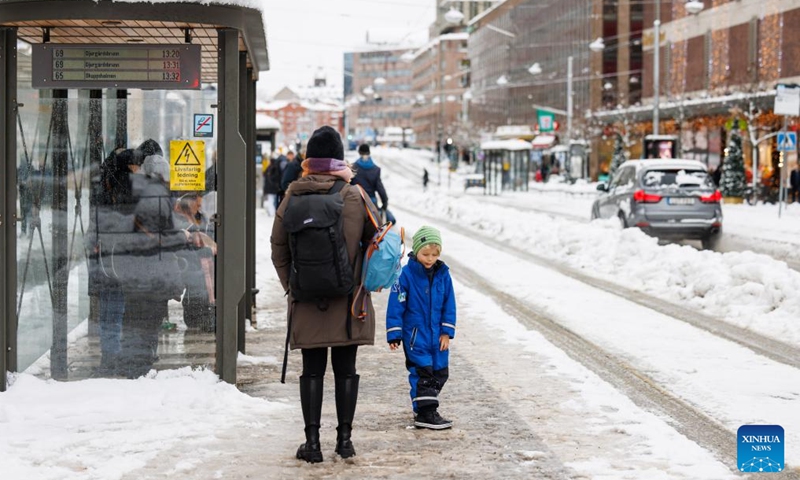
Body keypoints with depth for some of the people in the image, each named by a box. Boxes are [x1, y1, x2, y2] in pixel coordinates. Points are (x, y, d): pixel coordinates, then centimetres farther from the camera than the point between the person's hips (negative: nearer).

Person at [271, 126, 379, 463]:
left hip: (306, 300, 0)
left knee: (312, 370, 6)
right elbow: (375, 241, 4)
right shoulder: (355, 197, -6)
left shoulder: (292, 198, -3)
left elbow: (278, 248, 4)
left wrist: (291, 285, 15)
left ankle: (312, 441, 5)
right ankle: (344, 438, 13)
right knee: (345, 369, 9)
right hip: (349, 300, 0)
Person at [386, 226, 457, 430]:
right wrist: (394, 334, -9)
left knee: (440, 373, 9)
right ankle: (425, 413, -7)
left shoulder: (443, 275, 2)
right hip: (415, 334, -5)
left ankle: (426, 406, 23)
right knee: (422, 371, -9)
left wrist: (447, 331, 3)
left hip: (437, 335, 5)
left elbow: (449, 305, 9)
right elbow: (396, 305, -8)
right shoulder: (406, 275, -11)